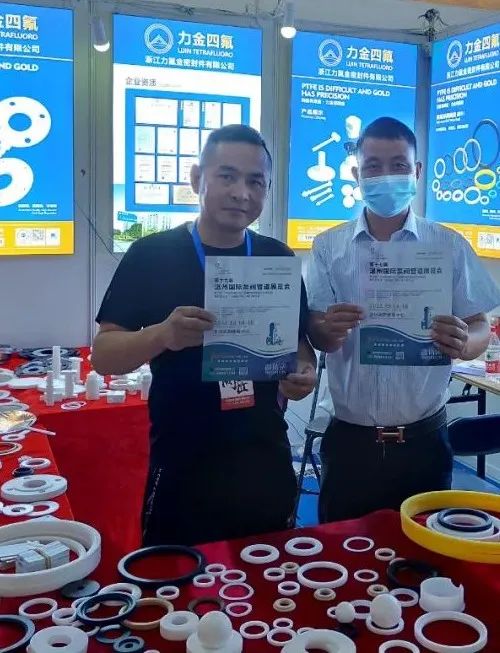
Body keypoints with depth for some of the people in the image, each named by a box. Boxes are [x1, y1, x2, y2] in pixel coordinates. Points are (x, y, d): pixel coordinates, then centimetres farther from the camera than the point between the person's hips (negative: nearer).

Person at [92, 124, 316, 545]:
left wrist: (304, 373, -12)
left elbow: (300, 343, 11)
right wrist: (162, 335, -27)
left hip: (266, 467, 3)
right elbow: (103, 356, -8)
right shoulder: (151, 255, -8)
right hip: (180, 469, -3)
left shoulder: (279, 259, 2)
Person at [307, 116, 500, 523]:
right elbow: (314, 334, -1)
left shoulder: (450, 247, -1)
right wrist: (328, 330, -24)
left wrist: (462, 343, -22)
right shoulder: (329, 247, 0)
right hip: (349, 439, 1)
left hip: (423, 438, 0)